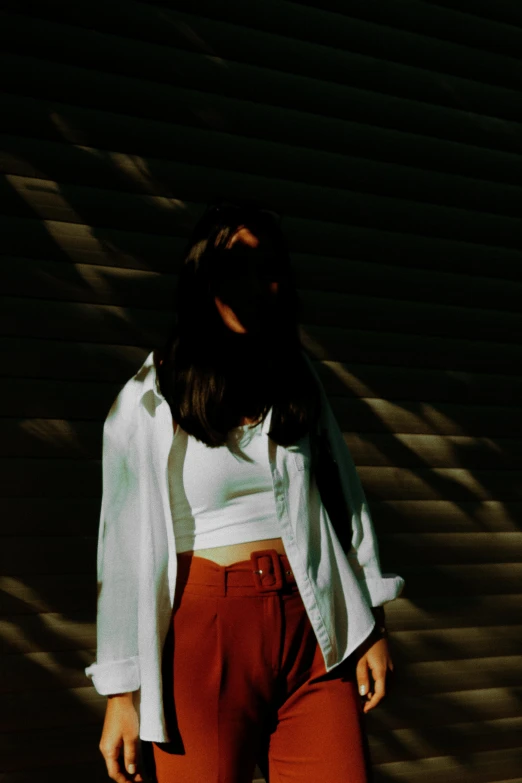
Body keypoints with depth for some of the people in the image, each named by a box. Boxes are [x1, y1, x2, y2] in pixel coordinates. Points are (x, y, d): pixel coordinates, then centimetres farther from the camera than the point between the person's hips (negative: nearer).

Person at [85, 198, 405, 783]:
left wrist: (372, 626, 9)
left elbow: (345, 499, 13)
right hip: (204, 631, -3)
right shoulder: (148, 401, -1)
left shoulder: (298, 382, 10)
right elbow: (123, 548, -2)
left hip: (311, 632, 3)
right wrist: (121, 695, -3)